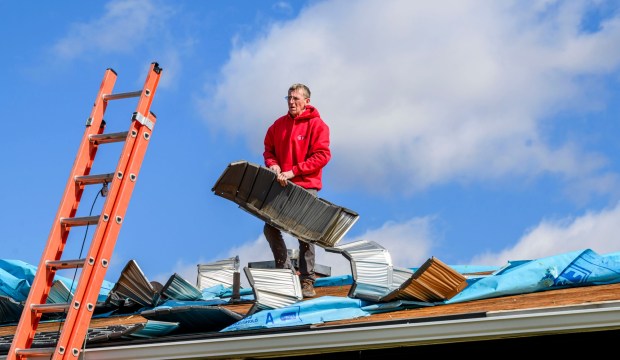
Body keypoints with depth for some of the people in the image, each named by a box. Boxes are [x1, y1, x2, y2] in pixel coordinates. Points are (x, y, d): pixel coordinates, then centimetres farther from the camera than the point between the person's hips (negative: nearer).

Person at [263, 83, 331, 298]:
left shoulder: (317, 125, -6)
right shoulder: (279, 124, 10)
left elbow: (322, 156, -13)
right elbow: (268, 149, 17)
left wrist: (293, 171, -17)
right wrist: (273, 164, -6)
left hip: (306, 186, -5)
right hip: (281, 185, 5)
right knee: (270, 228, 3)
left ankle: (307, 280, 9)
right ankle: (285, 270, 19)